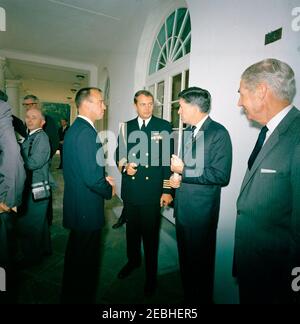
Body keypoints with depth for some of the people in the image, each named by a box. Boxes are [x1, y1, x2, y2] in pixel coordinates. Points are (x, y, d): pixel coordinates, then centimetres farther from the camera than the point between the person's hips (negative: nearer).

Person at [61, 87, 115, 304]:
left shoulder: (75, 129, 9)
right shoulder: (86, 132, -23)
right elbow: (92, 179, -28)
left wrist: (103, 178, 7)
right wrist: (109, 190, -9)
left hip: (75, 205, 11)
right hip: (87, 208, -11)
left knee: (75, 253, 27)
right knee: (86, 260, 9)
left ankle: (69, 296, 50)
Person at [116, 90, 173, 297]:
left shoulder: (164, 127, -3)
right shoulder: (127, 127, 9)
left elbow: (168, 159, -6)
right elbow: (120, 153, 15)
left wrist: (167, 190, -9)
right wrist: (124, 166, -7)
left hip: (152, 190, -3)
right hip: (130, 188, 4)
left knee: (150, 232, 8)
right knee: (132, 228, 20)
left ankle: (151, 274, 30)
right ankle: (133, 260, 45)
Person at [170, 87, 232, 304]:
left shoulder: (218, 133, -15)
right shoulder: (188, 131, 9)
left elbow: (221, 176, -21)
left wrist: (184, 171, -20)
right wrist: (175, 176, -3)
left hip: (201, 212, -7)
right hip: (182, 207, 8)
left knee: (200, 261, 12)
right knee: (185, 258, 23)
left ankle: (202, 299, 39)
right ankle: (188, 296, 47)